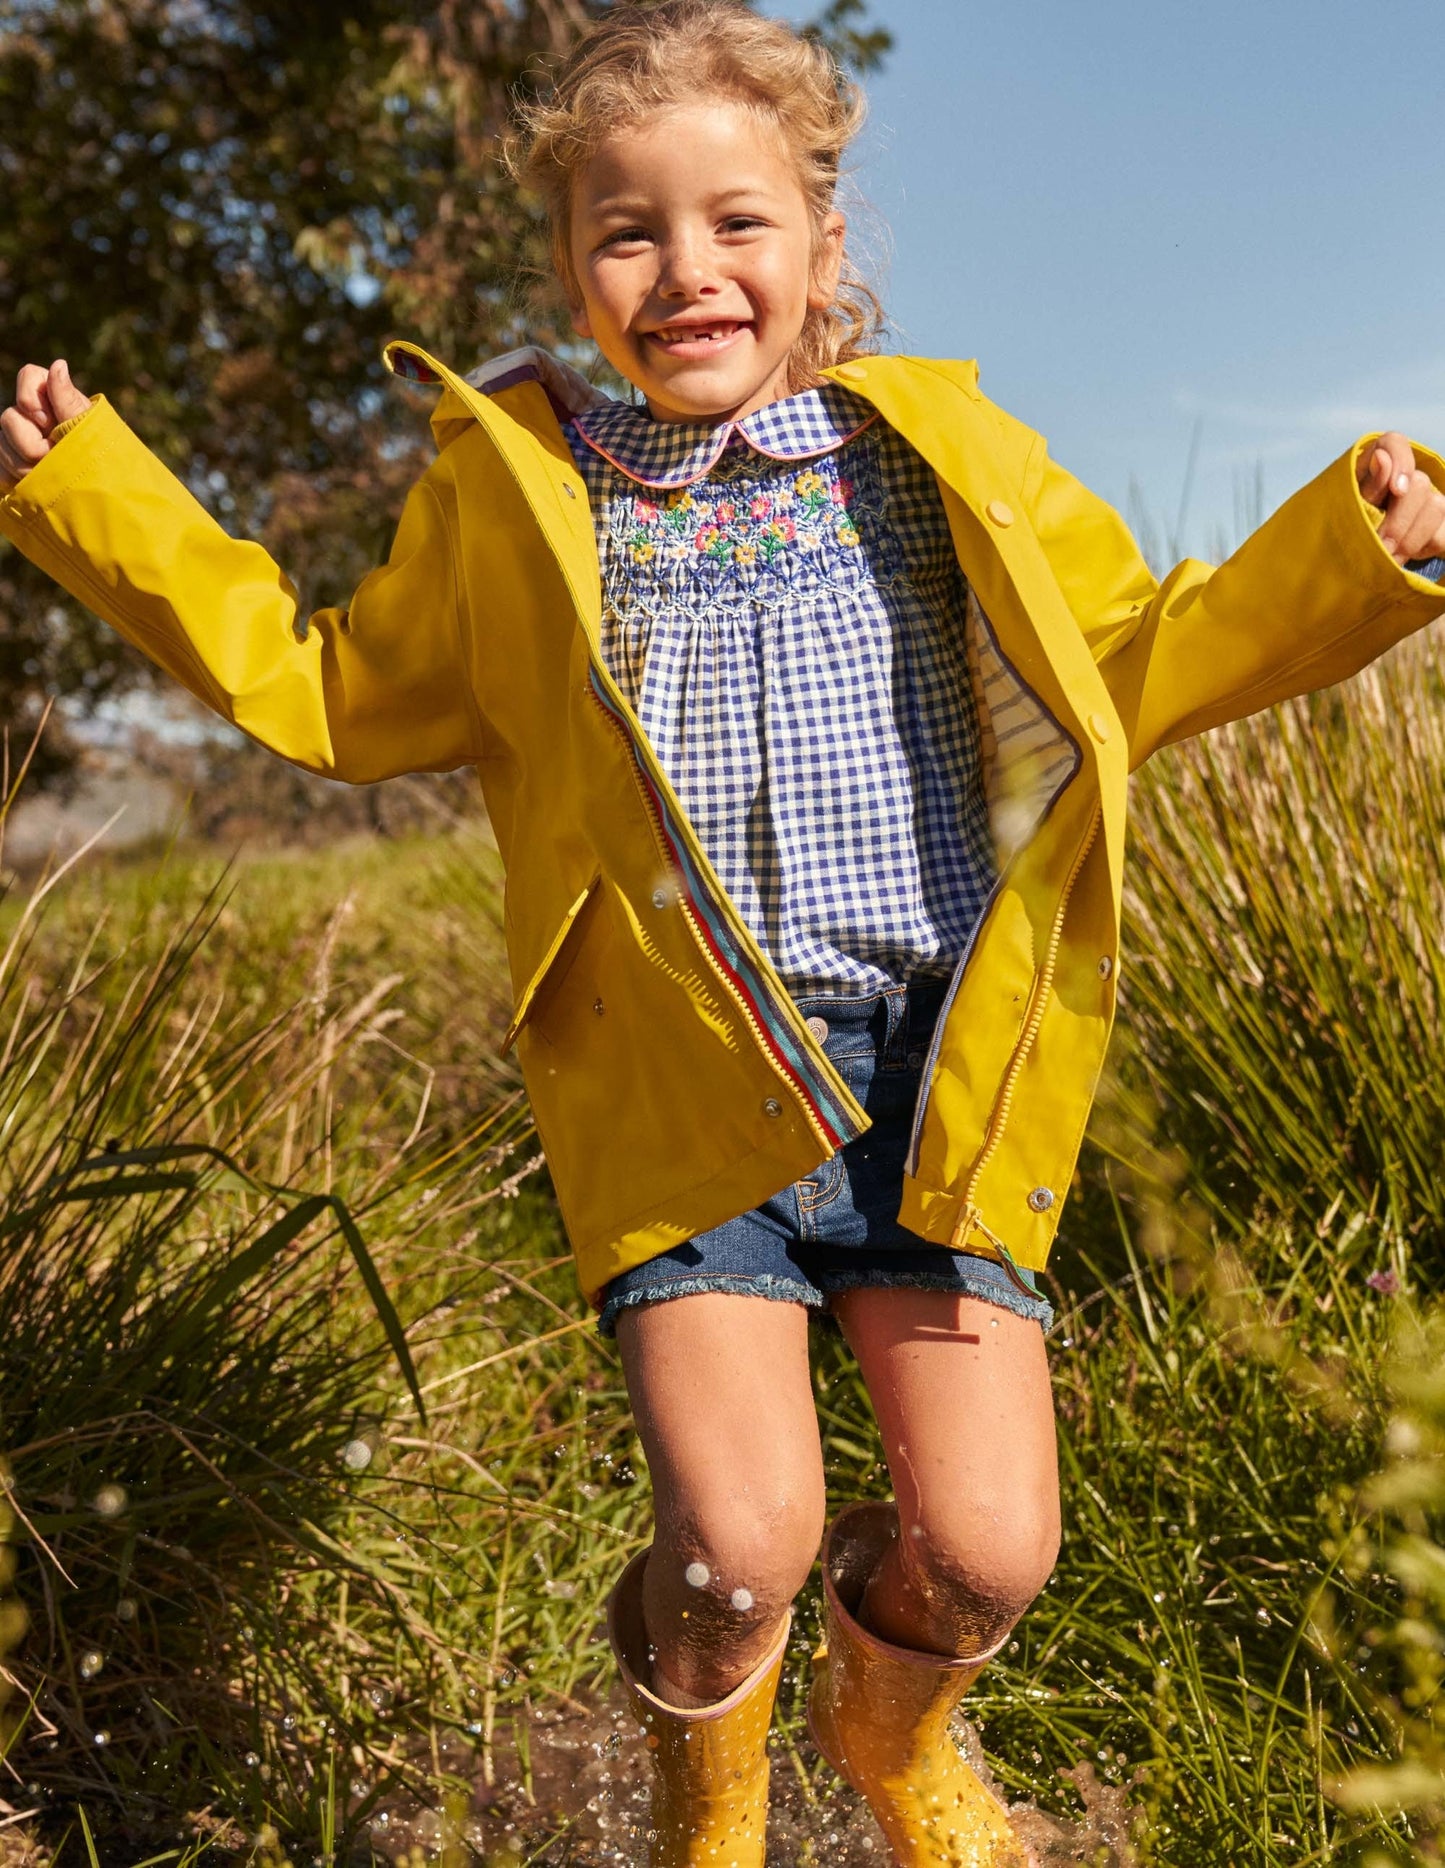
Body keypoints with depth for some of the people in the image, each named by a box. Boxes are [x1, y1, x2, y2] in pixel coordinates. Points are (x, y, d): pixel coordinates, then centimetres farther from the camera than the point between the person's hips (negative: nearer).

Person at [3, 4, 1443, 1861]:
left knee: (986, 1549, -2)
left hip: (935, 1080, 2)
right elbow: (331, 690, 18)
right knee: (738, 1542, -13)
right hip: (687, 1089, -1)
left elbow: (1135, 659, 15)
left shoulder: (940, 463, 7)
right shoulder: (509, 502, 6)